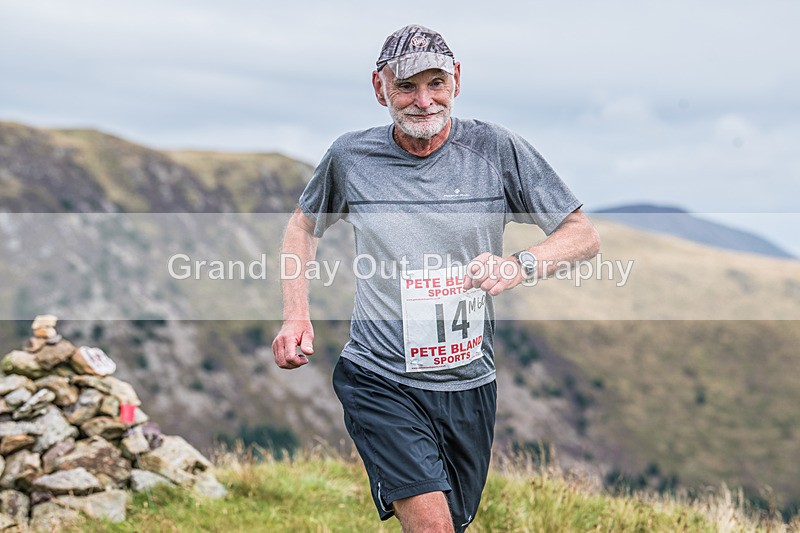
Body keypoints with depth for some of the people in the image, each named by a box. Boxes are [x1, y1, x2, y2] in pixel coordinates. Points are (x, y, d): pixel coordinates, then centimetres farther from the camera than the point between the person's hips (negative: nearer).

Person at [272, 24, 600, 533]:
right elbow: (304, 226, 15)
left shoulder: (497, 149, -6)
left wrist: (520, 265, -23)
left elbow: (584, 234, -3)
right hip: (381, 380, -2)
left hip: (470, 381, 2)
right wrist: (296, 316, 1)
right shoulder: (350, 156, -4)